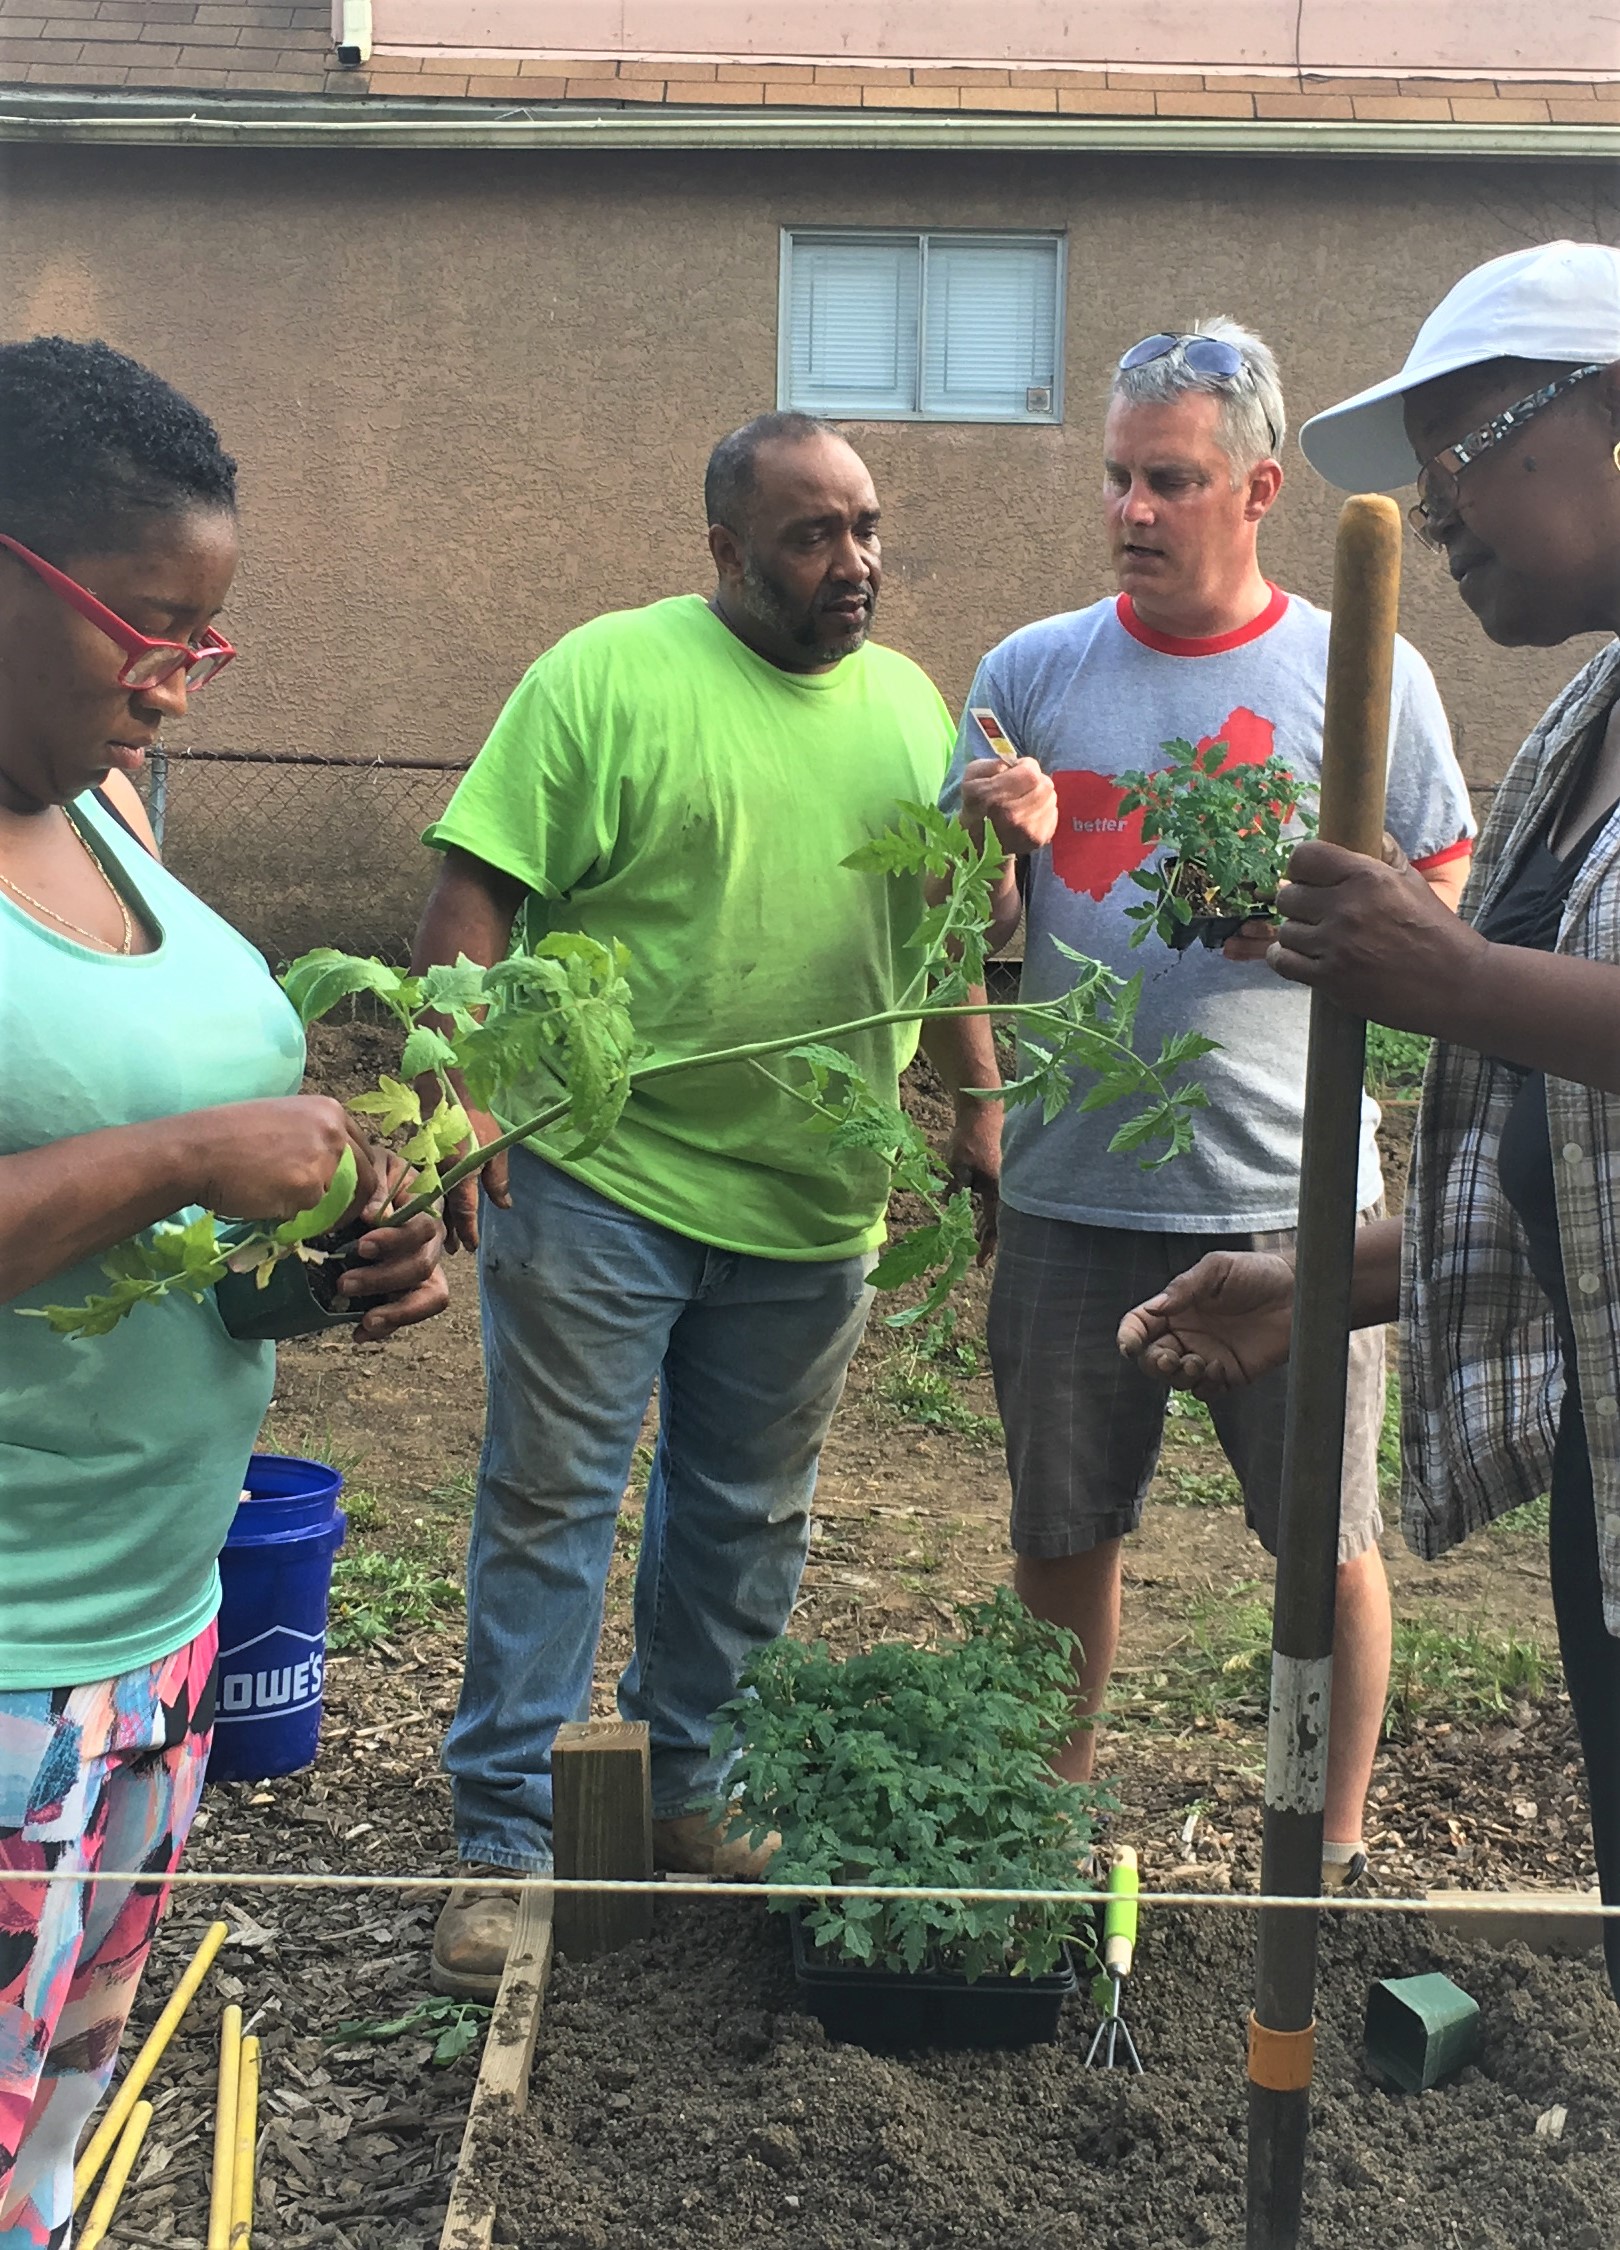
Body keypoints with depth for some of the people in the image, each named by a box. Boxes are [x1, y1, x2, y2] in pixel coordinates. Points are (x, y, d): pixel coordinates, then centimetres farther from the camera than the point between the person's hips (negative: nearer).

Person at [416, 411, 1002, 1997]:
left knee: (749, 1519, 15)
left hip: (812, 1204, 5)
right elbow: (475, 895, -9)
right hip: (598, 1178, -4)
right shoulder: (607, 672, -6)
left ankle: (687, 1790, 33)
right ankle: (506, 1837, 16)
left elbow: (946, 932, 16)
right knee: (551, 1501, 3)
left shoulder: (910, 703, 10)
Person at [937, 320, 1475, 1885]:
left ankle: (1333, 1862, 29)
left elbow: (1445, 905, 4)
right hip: (1070, 1190, 2)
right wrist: (999, 847, -14)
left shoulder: (1363, 674, 1)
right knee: (1062, 1537, 13)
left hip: (1291, 1190, -1)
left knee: (1327, 1541, 8)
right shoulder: (1028, 672, 5)